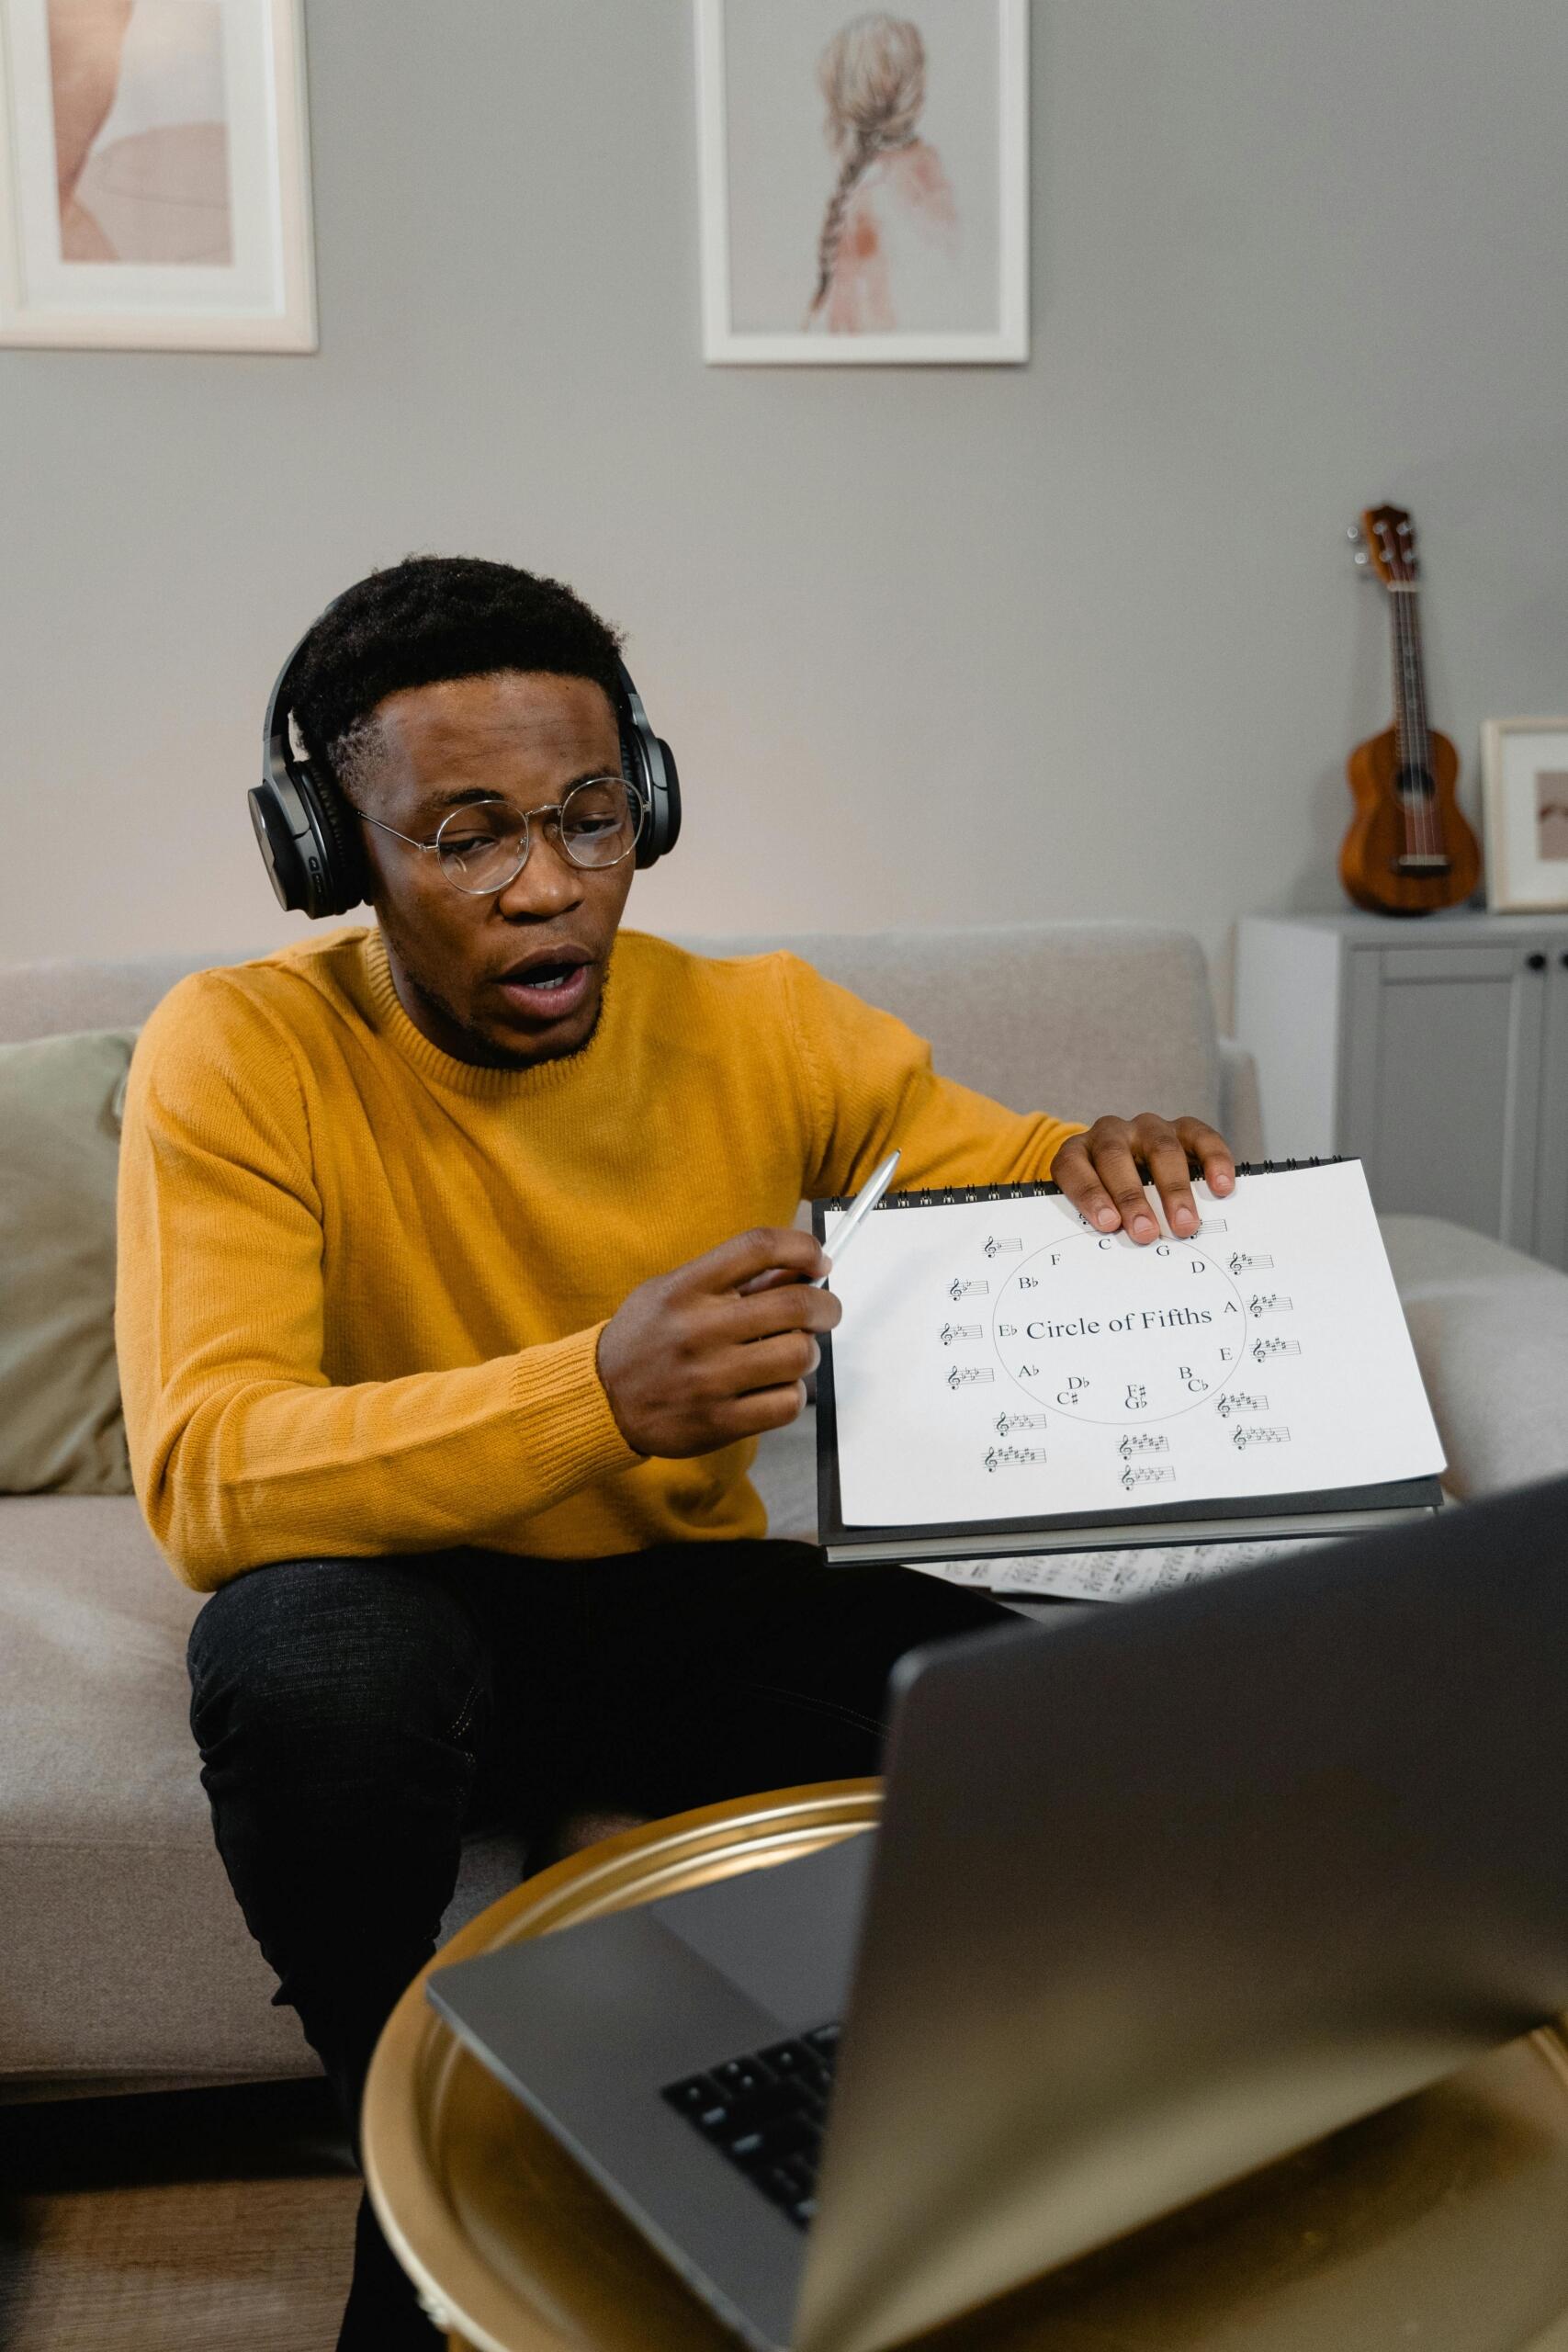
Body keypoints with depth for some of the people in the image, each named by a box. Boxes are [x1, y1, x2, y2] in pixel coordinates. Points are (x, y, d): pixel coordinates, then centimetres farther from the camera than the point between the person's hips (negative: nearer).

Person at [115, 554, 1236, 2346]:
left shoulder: (762, 1027, -6)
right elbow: (205, 1475, -28)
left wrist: (1113, 1180, -24)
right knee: (299, 1650, -37)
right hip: (415, 1611, -2)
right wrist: (600, 1394, -44)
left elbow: (1012, 1180, 3)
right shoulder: (243, 1056, -16)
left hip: (695, 1599, 3)